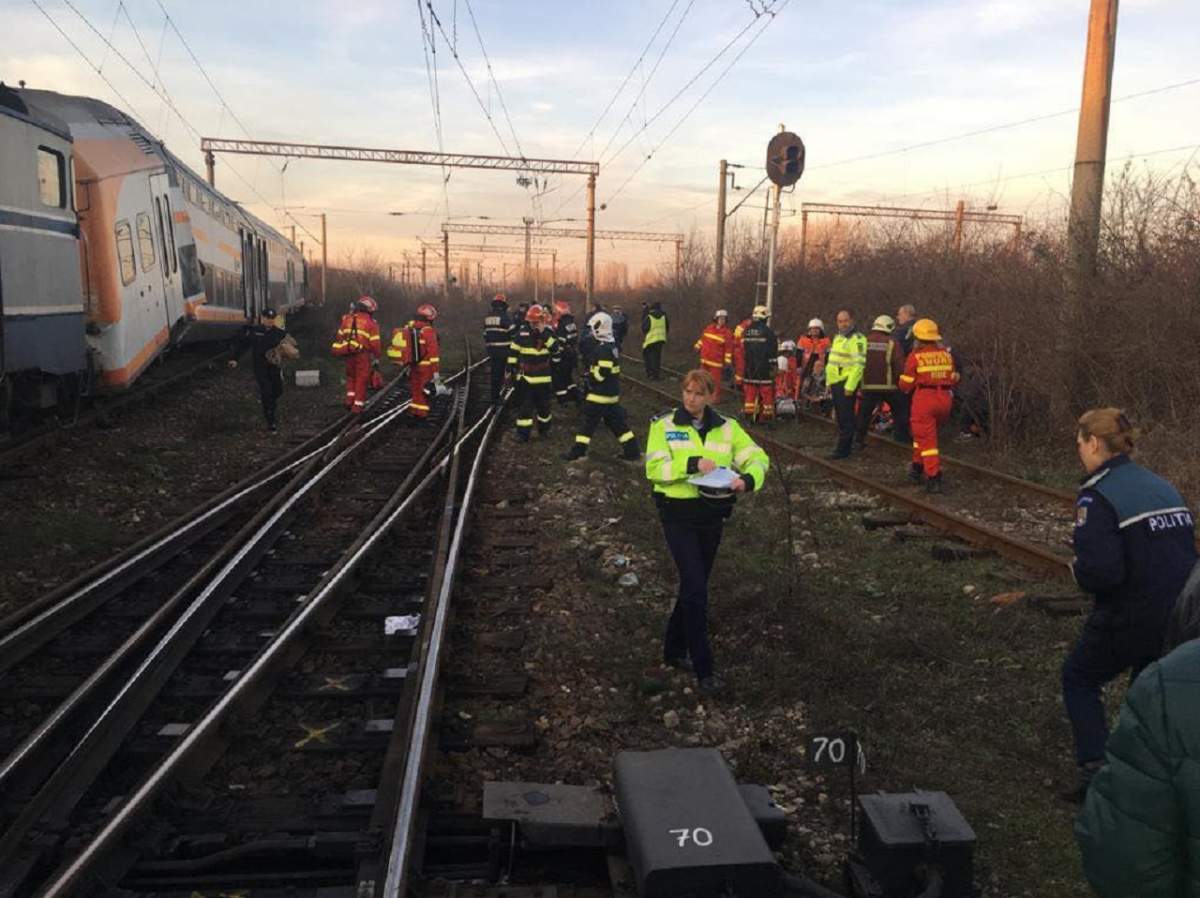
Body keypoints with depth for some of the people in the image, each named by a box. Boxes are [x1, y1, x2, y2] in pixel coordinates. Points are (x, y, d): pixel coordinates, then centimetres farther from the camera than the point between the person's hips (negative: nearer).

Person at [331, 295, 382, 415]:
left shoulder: (347, 319, 12)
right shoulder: (370, 323, -3)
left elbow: (340, 337, 13)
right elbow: (374, 342, -6)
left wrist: (339, 351, 20)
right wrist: (376, 357, 1)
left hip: (348, 354, 4)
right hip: (363, 355, -4)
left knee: (351, 377, 22)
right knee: (361, 380, 4)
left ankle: (350, 400, 11)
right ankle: (357, 406, 5)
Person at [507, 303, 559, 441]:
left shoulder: (548, 332, -4)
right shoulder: (522, 332, -4)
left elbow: (556, 349, -18)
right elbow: (513, 351, 4)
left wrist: (544, 334, -25)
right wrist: (511, 368, 3)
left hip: (543, 376, 0)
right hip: (525, 375, 0)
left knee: (544, 404, 12)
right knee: (524, 405, -2)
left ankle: (544, 429, 31)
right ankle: (523, 433, 4)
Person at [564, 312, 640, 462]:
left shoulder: (603, 348, -21)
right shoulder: (611, 345, 10)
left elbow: (601, 373, -26)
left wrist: (589, 376, -10)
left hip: (600, 393, -9)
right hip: (612, 393, 9)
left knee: (588, 422, 1)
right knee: (617, 422, 12)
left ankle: (578, 452, 8)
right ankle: (633, 451, 12)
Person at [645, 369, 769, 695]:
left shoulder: (727, 427, 4)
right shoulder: (664, 425, -4)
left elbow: (758, 457, 1)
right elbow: (654, 468, -13)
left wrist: (748, 479, -21)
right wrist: (693, 464, -25)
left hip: (713, 513, 4)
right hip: (678, 513, -4)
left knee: (694, 584, 15)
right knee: (696, 588, -10)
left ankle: (675, 650, 33)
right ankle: (703, 668, 0)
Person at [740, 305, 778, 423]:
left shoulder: (746, 331, 8)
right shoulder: (768, 332, -8)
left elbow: (742, 350, 13)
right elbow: (773, 351, -9)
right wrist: (774, 366, -4)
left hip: (749, 368, 5)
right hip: (764, 368, -5)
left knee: (749, 392, 9)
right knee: (767, 392, 0)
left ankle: (748, 414, 10)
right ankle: (767, 415, -1)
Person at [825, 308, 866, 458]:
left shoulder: (857, 339, -12)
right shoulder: (838, 337, 18)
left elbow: (858, 365, -19)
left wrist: (850, 386, -22)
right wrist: (828, 383, 21)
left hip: (846, 384, -9)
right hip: (836, 383, 9)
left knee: (845, 418, -7)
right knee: (839, 416, 14)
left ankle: (843, 449, -4)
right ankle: (844, 445, 23)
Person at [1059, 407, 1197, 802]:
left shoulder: (1097, 496, -16)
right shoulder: (1163, 487, 8)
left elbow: (1101, 572, -25)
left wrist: (1078, 569, -4)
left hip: (1131, 621, -7)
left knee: (1079, 677, 17)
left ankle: (1096, 769, 11)